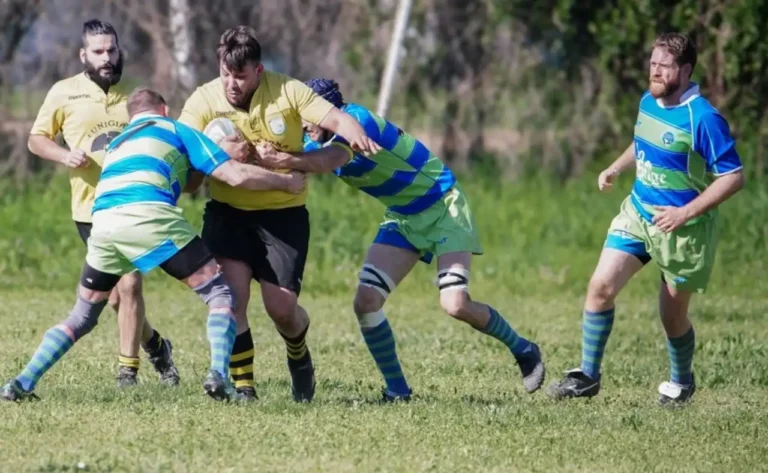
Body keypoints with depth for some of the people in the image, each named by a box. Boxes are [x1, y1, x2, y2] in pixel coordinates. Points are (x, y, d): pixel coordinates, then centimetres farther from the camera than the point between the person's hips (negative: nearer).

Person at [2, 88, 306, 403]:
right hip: (148, 216, -5)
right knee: (219, 294, 5)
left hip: (103, 222, 5)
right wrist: (286, 182, 28)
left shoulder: (118, 142, 37)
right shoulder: (176, 130, 21)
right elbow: (236, 176, 14)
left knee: (82, 316, 22)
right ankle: (218, 375, -16)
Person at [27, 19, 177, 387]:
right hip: (91, 209, 0)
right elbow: (36, 139, 8)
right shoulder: (64, 93, 2)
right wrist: (65, 155, -10)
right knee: (115, 293, 3)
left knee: (129, 284, -11)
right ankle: (154, 345, 28)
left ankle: (128, 370, -3)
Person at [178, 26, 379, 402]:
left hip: (284, 213, -1)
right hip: (227, 212, 1)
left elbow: (337, 119, -17)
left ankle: (299, 357, 31)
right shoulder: (204, 100, -8)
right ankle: (242, 386, -7)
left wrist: (354, 134, -41)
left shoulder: (288, 91, -10)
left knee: (281, 307, -3)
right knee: (231, 296, -17)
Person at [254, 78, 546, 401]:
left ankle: (523, 351, 5)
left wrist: (281, 159, -59)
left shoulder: (356, 119, -26)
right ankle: (396, 389, 2)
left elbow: (329, 160, -45)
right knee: (366, 301, -9)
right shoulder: (318, 141, 0)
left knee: (455, 305, -19)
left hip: (443, 206, -8)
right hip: (403, 217, 8)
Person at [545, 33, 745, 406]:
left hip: (682, 228, -6)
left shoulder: (703, 119, -22)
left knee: (672, 316, 5)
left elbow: (733, 177, -20)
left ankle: (681, 382, 32)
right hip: (637, 212, 6)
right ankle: (588, 375, 5)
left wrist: (686, 213, -25)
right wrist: (616, 168, 7)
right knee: (601, 286, -6)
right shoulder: (648, 102, 1)